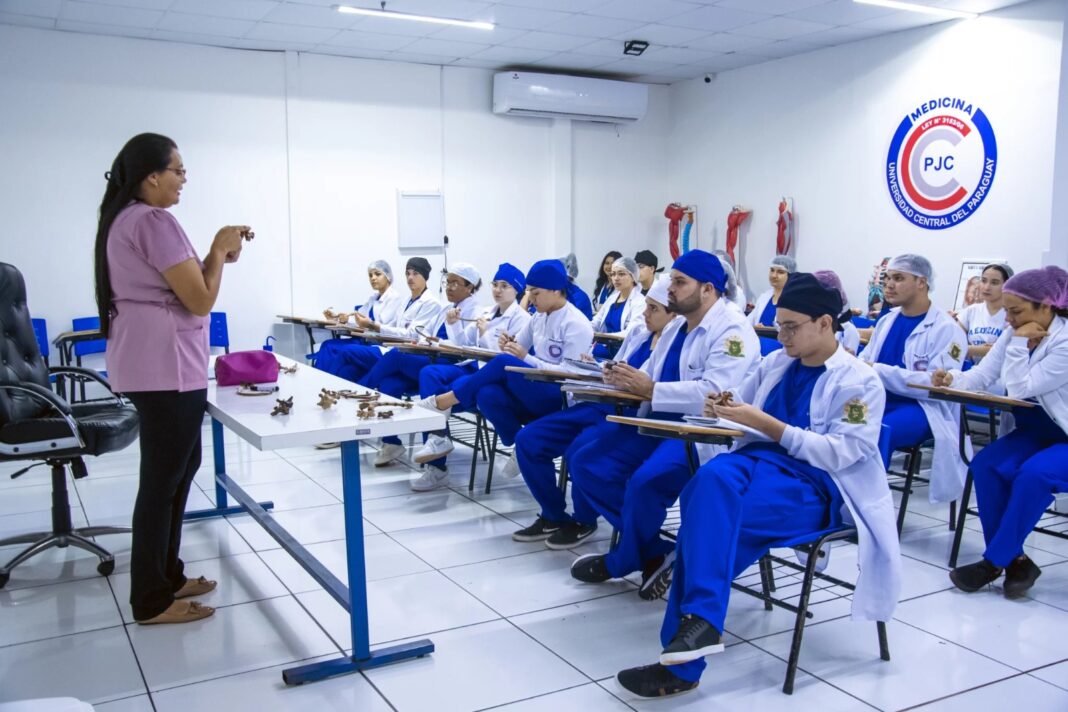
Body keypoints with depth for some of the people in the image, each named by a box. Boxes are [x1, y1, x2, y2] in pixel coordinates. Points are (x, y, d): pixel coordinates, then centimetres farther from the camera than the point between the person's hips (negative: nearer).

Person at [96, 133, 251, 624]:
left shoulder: (124, 219, 16)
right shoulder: (153, 221, -16)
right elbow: (200, 300, -17)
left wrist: (217, 256, 11)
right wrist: (220, 252, -3)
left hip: (153, 364, 11)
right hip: (166, 367, -11)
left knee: (179, 467, 17)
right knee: (163, 479, -2)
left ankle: (167, 577, 27)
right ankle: (153, 601, 9)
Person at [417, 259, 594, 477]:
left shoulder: (576, 324, -12)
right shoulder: (539, 318, 12)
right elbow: (519, 349, 17)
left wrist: (526, 359, -24)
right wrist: (508, 346, -8)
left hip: (560, 398, -7)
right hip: (535, 392, 7)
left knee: (504, 363, -27)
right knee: (487, 394, -24)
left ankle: (447, 400, -13)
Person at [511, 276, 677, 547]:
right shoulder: (637, 330, 15)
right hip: (606, 406, 8)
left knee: (580, 450, -34)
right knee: (528, 439, -4)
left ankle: (584, 519, -3)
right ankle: (554, 516, 11)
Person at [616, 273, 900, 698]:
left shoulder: (860, 382, -2)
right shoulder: (775, 363, 16)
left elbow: (841, 453, -13)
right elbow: (742, 400, 24)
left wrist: (767, 424, -19)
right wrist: (723, 409, -2)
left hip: (814, 484, -5)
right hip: (758, 459, 5)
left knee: (711, 517, -30)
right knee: (712, 478, -32)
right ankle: (699, 621, -34)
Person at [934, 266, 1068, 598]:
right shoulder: (1014, 333, 1)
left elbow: (1020, 389, -25)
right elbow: (982, 375, -5)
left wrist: (1019, 343, -22)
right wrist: (952, 378, -24)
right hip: (1035, 433, 7)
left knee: (1033, 474, -33)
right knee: (986, 464, -20)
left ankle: (995, 562, -20)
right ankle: (1013, 560, -13)